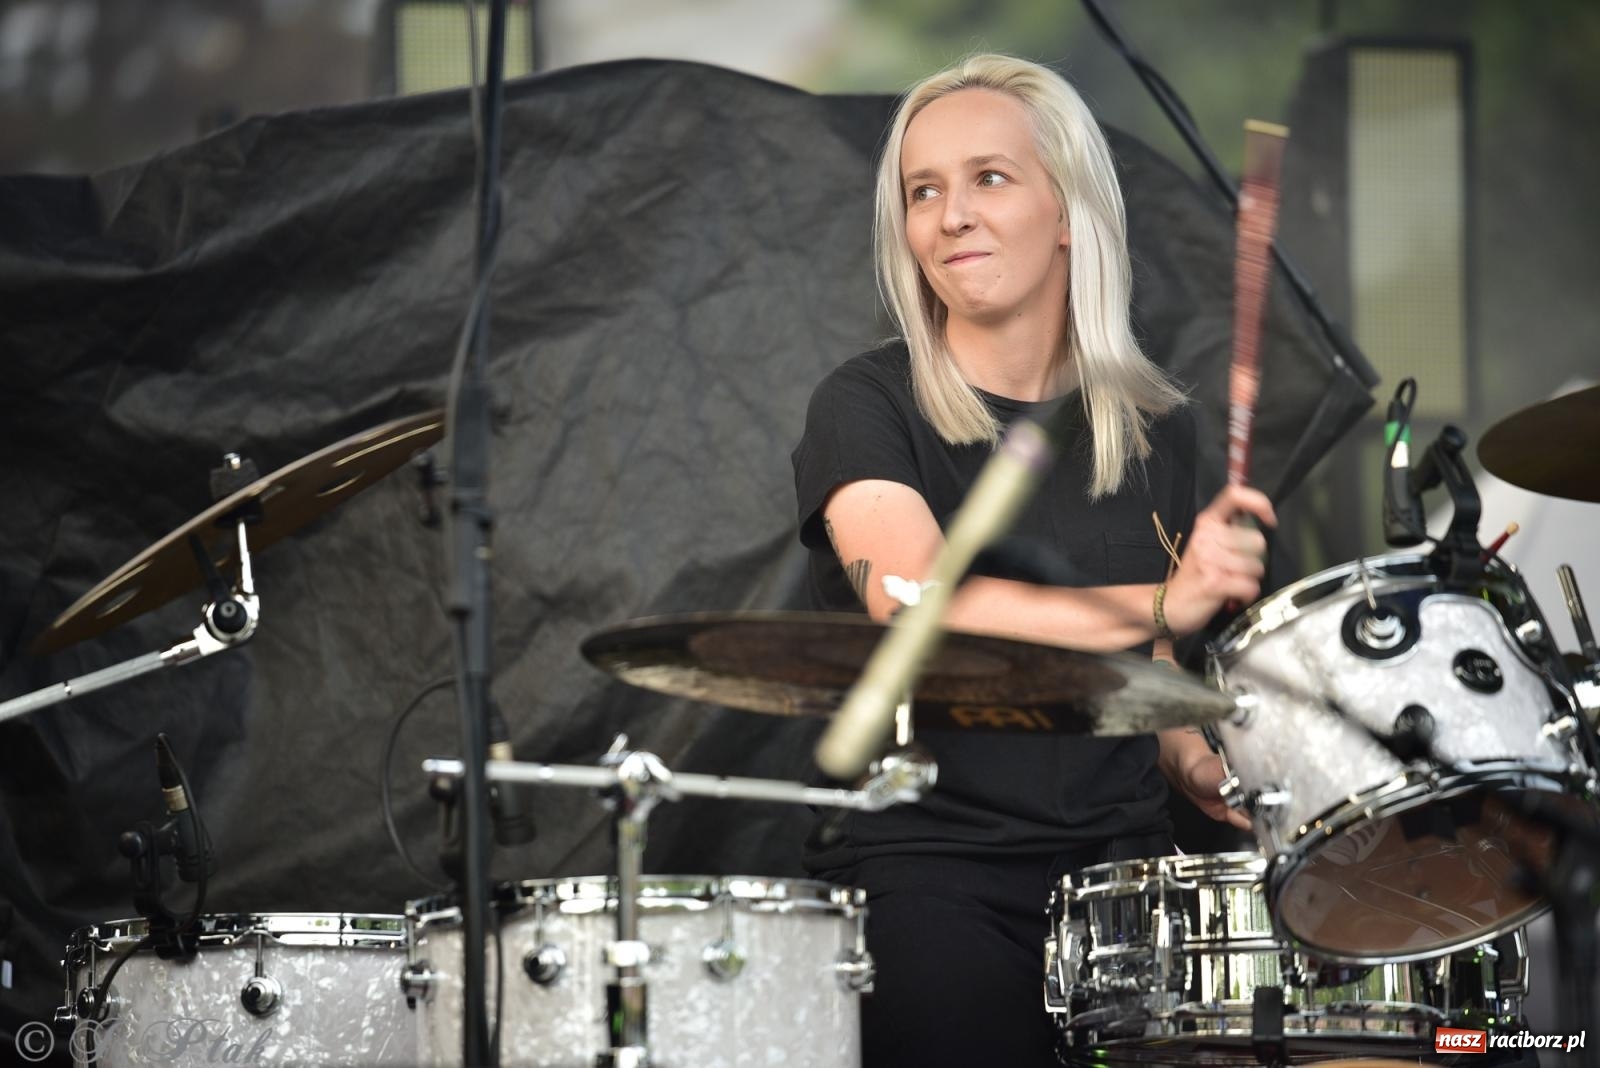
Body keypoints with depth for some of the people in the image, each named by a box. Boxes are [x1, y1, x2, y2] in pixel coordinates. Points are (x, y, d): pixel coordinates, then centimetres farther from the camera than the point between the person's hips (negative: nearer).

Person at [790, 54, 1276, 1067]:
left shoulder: (1153, 427, 11)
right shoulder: (866, 409, -4)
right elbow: (920, 608, -23)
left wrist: (1196, 762, 3)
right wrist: (1161, 602, -34)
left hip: (1116, 863, 4)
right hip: (924, 865, -4)